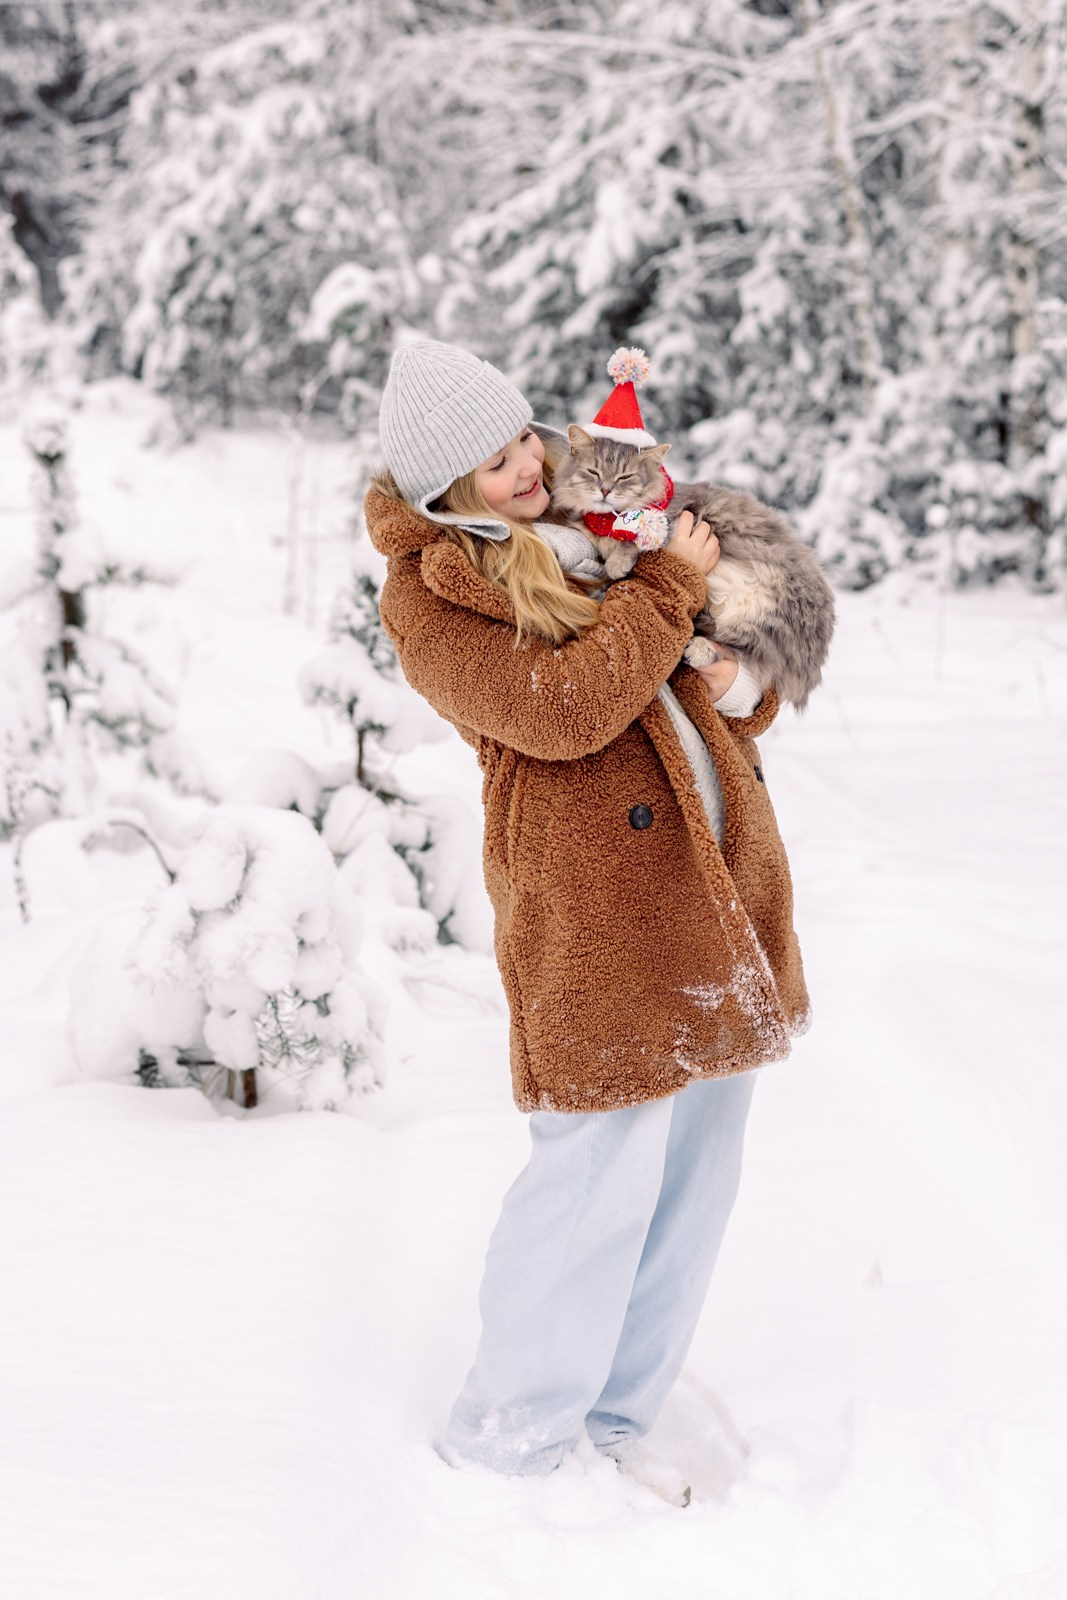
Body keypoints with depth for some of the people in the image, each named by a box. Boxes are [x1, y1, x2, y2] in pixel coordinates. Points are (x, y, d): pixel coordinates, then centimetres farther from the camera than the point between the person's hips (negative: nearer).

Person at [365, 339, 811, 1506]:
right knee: (604, 1171, -5)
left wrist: (734, 687, -1)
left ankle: (613, 1417, 28)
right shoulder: (430, 595, -7)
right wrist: (669, 587, -12)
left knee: (696, 1167, 12)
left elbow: (722, 681, 23)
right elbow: (561, 709, -21)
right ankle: (508, 1436, 15)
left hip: (714, 880, 8)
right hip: (594, 904, -8)